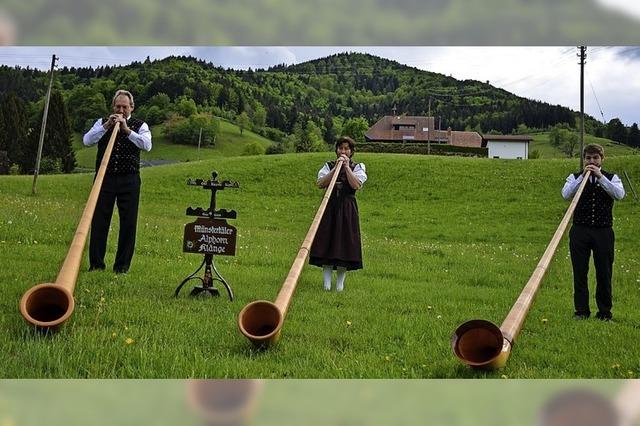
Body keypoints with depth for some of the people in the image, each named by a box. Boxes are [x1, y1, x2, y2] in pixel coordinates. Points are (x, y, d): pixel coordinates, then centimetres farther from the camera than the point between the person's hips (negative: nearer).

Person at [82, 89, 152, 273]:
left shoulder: (140, 126, 8)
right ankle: (96, 263, 9)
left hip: (129, 180, -1)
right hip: (104, 177, 1)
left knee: (128, 222, 0)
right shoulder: (102, 122, 12)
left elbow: (147, 145, -11)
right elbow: (87, 141, -3)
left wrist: (127, 130, -17)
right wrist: (106, 126, -12)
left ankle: (122, 265, 9)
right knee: (99, 220, 0)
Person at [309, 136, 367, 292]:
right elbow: (321, 183, -6)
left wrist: (347, 167, -11)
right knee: (326, 242, -3)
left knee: (344, 243, -1)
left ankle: (340, 282, 7)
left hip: (347, 208, -1)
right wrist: (336, 168, -11)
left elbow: (356, 185, -11)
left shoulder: (358, 167, 6)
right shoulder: (329, 166, 10)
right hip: (329, 207, 1)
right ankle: (327, 282, 1)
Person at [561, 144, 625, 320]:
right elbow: (566, 195, -11)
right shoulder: (575, 177, 7)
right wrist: (583, 176, -16)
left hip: (603, 232, 0)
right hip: (580, 231, 0)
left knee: (604, 273, 4)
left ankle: (605, 313, 15)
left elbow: (619, 194, -12)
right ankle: (581, 311, 12)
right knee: (580, 272, 2)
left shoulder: (612, 178, 8)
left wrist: (600, 177, -17)